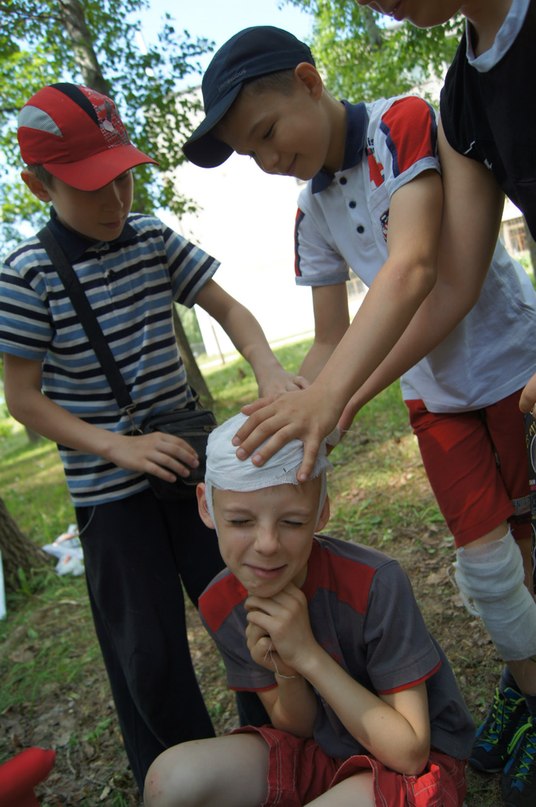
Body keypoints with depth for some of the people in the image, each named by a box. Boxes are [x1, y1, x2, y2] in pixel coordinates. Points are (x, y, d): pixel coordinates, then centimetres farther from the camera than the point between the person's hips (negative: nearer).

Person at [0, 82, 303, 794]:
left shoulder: (153, 238, 1)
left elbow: (228, 309, 3)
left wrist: (269, 370, -18)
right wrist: (120, 447, -21)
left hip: (190, 459, 4)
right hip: (109, 491, -3)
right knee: (149, 654, 7)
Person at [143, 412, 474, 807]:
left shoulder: (376, 584, -29)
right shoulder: (220, 604, -13)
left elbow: (409, 752, -21)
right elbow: (297, 727, -3)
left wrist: (308, 654, -30)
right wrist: (285, 671, -25)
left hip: (421, 757, -4)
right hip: (323, 746, 5)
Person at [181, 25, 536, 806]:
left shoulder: (406, 123, -18)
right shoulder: (311, 214, 0)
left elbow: (413, 264, -34)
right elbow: (330, 343, 1)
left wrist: (328, 396, -45)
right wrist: (283, 426, -12)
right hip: (435, 393, 4)